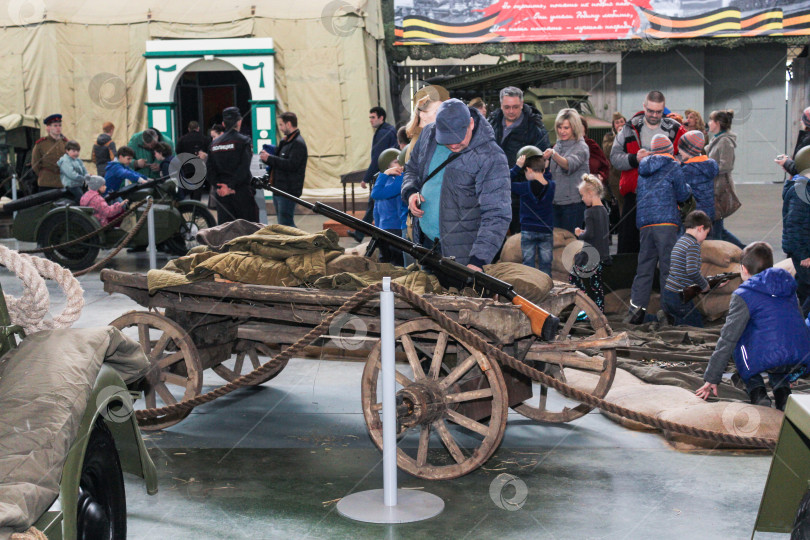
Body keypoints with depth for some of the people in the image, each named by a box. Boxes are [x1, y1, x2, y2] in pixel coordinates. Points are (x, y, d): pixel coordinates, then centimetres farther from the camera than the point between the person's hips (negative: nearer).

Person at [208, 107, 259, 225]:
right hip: (242, 191, -5)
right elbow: (244, 168, -16)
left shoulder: (214, 143, 11)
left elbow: (210, 170, 4)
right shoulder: (244, 141, -5)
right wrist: (230, 186, -16)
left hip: (221, 192, 5)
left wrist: (218, 186, -3)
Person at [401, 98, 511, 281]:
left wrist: (478, 260, -33)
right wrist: (410, 192, -4)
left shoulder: (491, 157, -20)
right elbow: (412, 170, 19)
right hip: (425, 242, 6)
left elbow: (496, 215, -24)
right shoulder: (428, 134, 0)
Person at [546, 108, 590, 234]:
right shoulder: (558, 145, 13)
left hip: (573, 203, -6)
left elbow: (570, 164, -28)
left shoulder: (581, 147, -8)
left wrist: (553, 154, -43)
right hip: (556, 201, 6)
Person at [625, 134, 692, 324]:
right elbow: (683, 194, 3)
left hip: (645, 223, 5)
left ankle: (636, 307, 0)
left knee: (644, 267, 7)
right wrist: (688, 188, 24)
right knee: (669, 266, -4)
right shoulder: (672, 166, 1)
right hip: (665, 222, -5)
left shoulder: (643, 168, 18)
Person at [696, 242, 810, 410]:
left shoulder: (744, 295, 2)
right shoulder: (789, 286, 20)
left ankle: (756, 391, 4)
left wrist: (711, 379, 7)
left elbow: (727, 340, 0)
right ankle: (782, 388, 11)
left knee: (738, 342, 24)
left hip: (769, 363, -6)